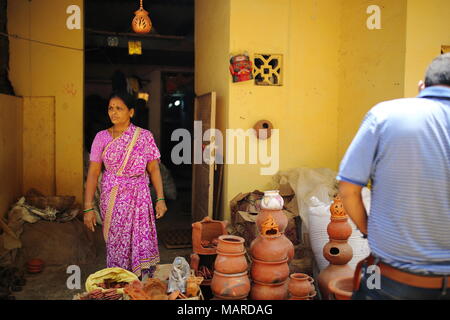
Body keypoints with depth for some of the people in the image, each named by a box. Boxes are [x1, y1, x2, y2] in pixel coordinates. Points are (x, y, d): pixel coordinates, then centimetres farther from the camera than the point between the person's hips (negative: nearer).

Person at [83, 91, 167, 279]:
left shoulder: (144, 136, 0)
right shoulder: (102, 137, 1)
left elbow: (153, 169, 1)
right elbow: (93, 173, 0)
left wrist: (160, 198, -6)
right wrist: (88, 208, -4)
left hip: (139, 197, 0)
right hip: (112, 198, 1)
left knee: (141, 244, 0)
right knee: (116, 245, 7)